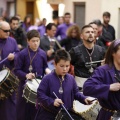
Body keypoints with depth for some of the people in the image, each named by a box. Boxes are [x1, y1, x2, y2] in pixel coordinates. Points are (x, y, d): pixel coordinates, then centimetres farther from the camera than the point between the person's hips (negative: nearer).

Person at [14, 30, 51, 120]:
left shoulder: (42, 54, 1)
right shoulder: (22, 54, -10)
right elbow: (17, 70, -9)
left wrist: (47, 70, -7)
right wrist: (26, 75, -24)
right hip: (25, 84, -3)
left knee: (37, 109, 9)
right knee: (24, 110, 4)